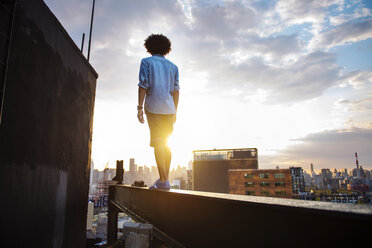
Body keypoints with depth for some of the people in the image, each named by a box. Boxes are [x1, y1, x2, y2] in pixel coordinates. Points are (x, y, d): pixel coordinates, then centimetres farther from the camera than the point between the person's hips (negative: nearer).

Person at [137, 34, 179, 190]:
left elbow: (143, 85, -6)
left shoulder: (146, 62, 6)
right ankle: (164, 178, 10)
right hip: (169, 108, 4)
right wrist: (174, 112, 13)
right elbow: (176, 90, 11)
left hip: (153, 106, -4)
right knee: (166, 144, 10)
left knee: (158, 142, -9)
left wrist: (140, 108, -7)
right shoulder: (173, 66, 16)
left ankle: (163, 181, -15)